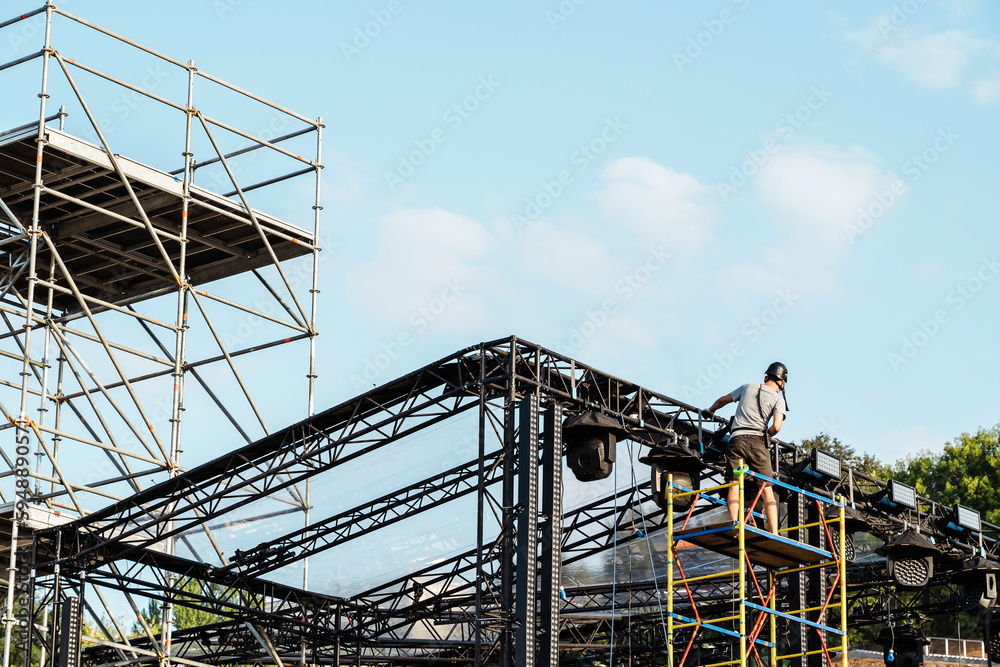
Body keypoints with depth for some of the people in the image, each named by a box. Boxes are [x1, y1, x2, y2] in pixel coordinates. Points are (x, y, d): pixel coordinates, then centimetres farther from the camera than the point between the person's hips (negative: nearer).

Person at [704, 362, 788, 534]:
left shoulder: (748, 387, 18)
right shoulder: (778, 399, 8)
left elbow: (722, 400, 30)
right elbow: (776, 426, -7)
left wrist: (711, 410, 51)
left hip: (736, 438, 2)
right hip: (756, 440, -2)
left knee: (734, 484, -2)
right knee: (767, 490, 2)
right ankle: (774, 535, -7)